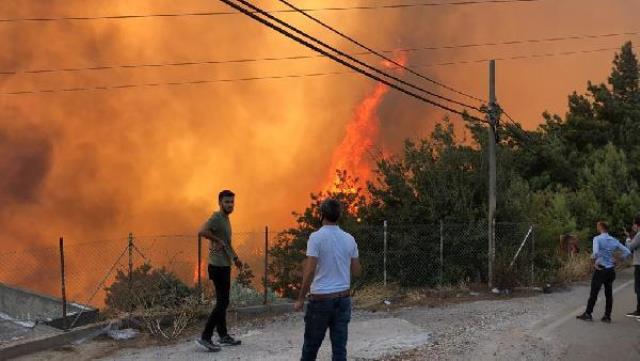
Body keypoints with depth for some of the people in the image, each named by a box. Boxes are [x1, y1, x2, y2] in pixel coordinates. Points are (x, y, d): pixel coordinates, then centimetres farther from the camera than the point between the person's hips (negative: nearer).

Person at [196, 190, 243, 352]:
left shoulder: (225, 219, 16)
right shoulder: (217, 218, -14)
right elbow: (202, 231, -33)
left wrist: (235, 257, 21)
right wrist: (218, 241, -24)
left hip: (225, 265, 10)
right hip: (218, 265, -10)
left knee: (222, 301, 14)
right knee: (222, 302, -10)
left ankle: (223, 336, 22)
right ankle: (205, 337, -9)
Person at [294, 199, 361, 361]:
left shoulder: (316, 237, -11)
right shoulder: (349, 239, 4)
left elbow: (310, 271, -16)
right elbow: (357, 271, 9)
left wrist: (301, 299, -8)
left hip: (321, 299, -4)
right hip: (343, 298, 4)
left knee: (311, 345, 11)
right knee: (339, 347, 6)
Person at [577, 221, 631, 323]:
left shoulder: (597, 239, -11)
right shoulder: (614, 241, 6)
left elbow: (596, 252, -28)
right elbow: (627, 252, 5)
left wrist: (596, 261, -12)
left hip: (600, 269, -5)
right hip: (611, 270, 5)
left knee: (594, 292, 2)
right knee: (609, 293, 10)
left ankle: (588, 314, 6)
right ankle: (607, 316, 13)